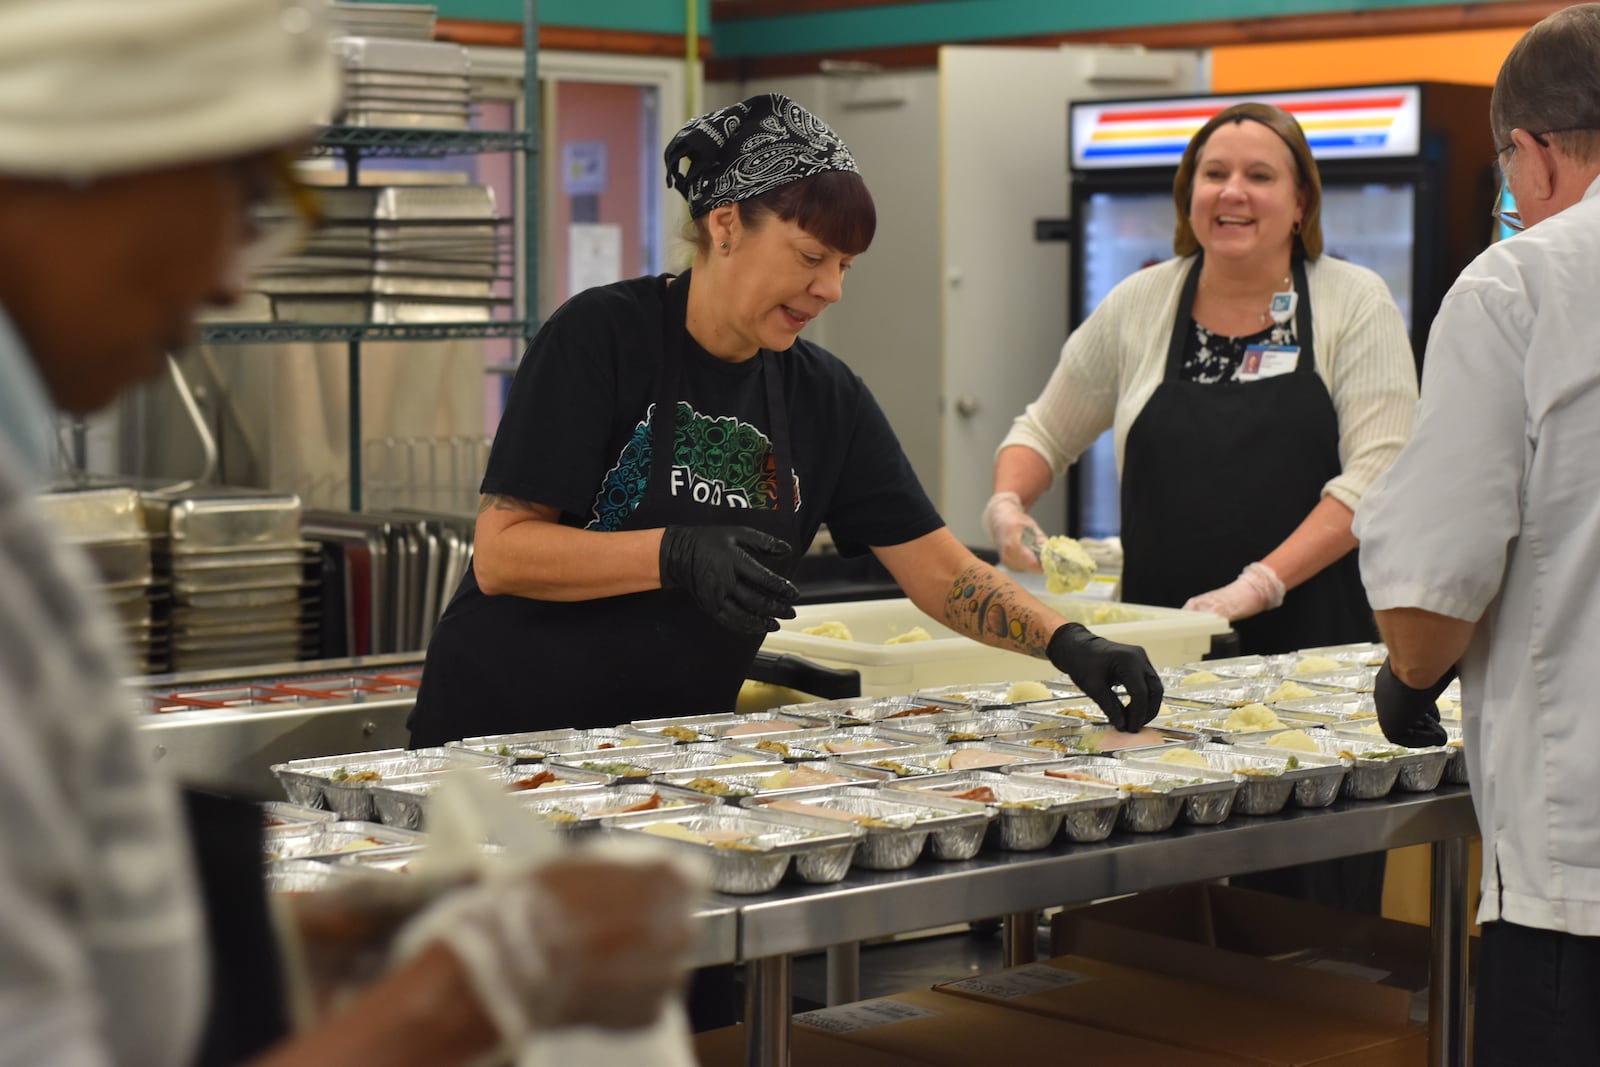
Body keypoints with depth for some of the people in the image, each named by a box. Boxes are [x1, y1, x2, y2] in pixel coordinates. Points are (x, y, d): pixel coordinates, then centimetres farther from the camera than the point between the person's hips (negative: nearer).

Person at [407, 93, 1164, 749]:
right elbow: (500, 553, -17)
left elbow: (938, 570, 2)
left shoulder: (825, 397, 3)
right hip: (504, 730, -5)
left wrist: (1067, 641, -14)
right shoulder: (603, 337, -12)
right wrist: (676, 555, -30)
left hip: (674, 744, 5)